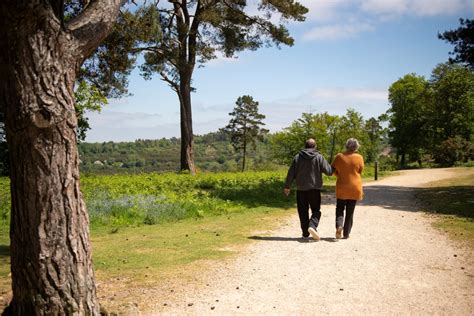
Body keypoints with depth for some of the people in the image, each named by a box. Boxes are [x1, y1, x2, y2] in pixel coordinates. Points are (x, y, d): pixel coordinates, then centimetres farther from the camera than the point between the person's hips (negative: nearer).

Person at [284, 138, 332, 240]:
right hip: (314, 189, -1)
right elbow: (329, 171, -4)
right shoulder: (319, 157, -4)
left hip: (301, 189, 1)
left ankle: (305, 233, 12)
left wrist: (287, 186, 11)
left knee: (303, 212, 10)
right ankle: (312, 226, -17)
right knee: (316, 210, 8)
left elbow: (291, 173, 1)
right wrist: (330, 166, 19)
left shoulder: (297, 157, 1)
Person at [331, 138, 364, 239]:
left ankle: (339, 225, -11)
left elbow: (333, 170, 0)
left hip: (341, 188, 0)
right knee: (350, 212, 9)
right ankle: (346, 233, 11)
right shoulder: (359, 158, -8)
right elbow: (360, 172, 1)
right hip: (354, 189, 0)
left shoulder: (339, 156, -7)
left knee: (339, 209, 14)